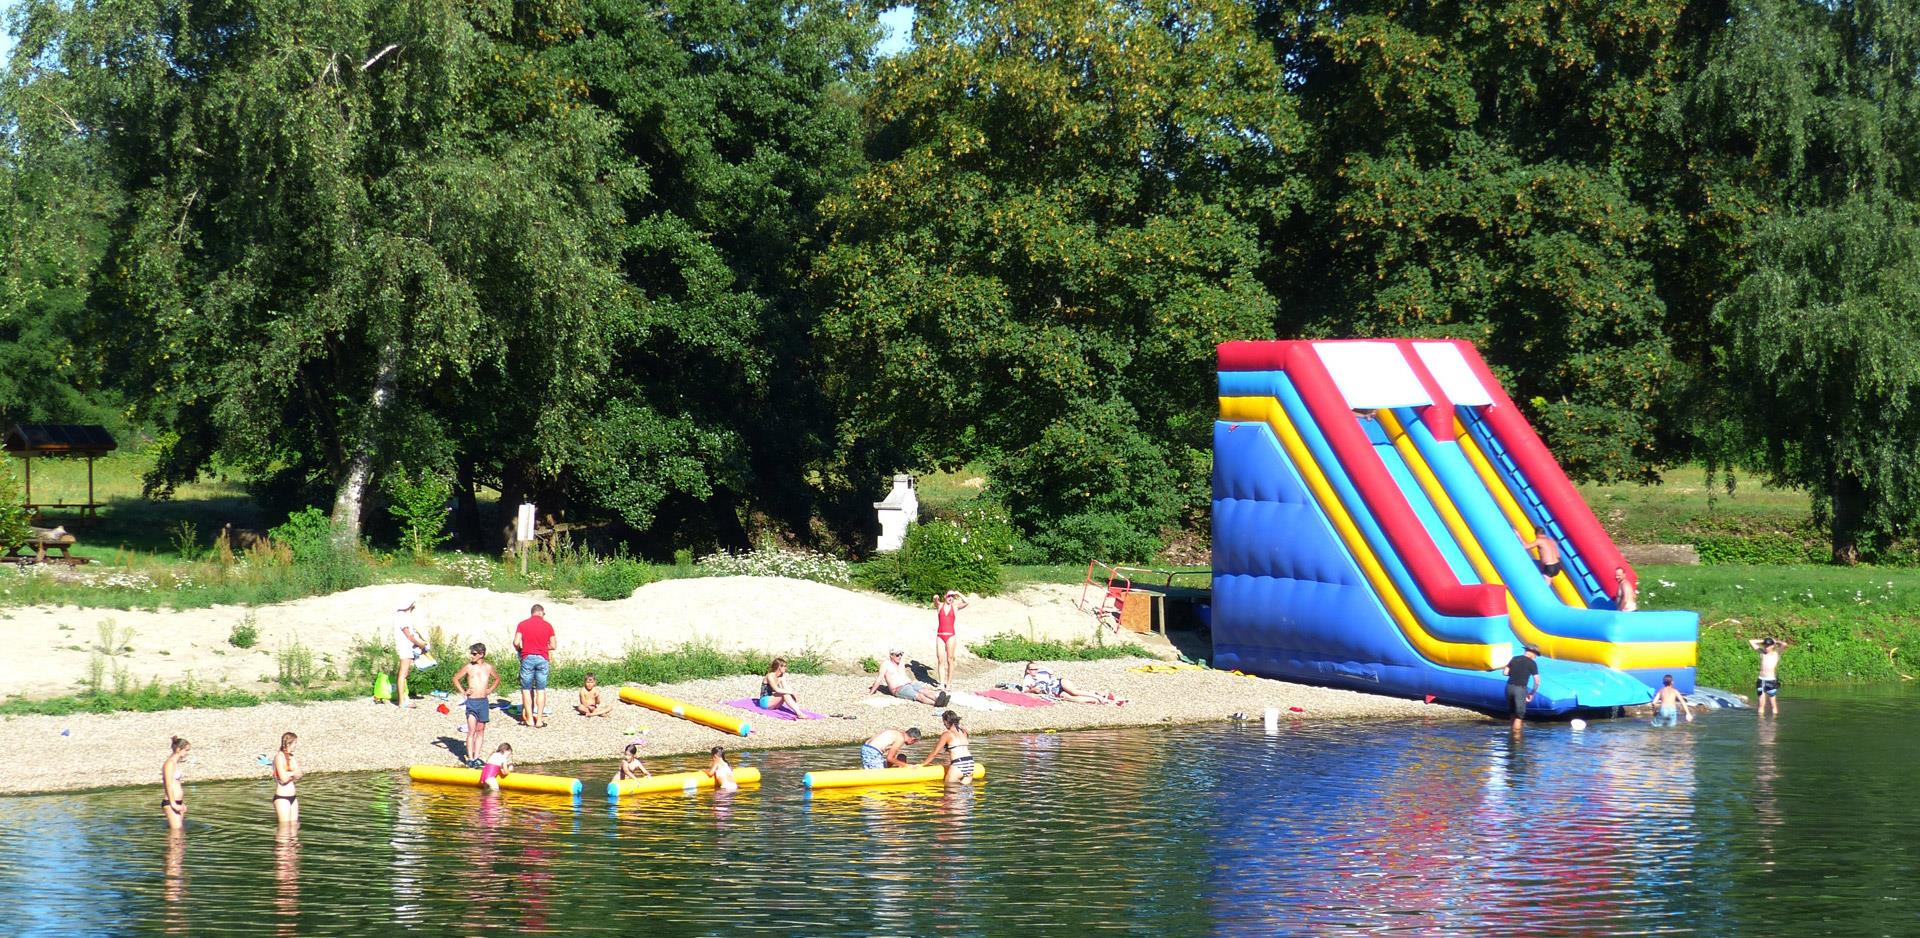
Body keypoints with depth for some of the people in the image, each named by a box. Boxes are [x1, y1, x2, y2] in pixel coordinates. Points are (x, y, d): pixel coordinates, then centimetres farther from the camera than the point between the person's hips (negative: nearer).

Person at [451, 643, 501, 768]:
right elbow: (455, 678, 8)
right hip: (471, 701, -2)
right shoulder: (469, 667, -1)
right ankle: (470, 758, -8)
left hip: (484, 701, 2)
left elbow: (497, 679, 22)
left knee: (480, 730, 6)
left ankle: (476, 757, 12)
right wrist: (463, 691, -1)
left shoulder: (488, 668, 4)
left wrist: (490, 690, 8)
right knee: (471, 731, -8)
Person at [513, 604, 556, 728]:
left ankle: (529, 719, 2)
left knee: (526, 689, 7)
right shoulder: (547, 626, 4)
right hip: (543, 658, 1)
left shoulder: (522, 624, 2)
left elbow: (516, 643, -6)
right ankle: (539, 719, 3)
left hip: (527, 657, -1)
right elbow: (553, 646, 5)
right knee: (541, 690, 5)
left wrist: (519, 650, 15)